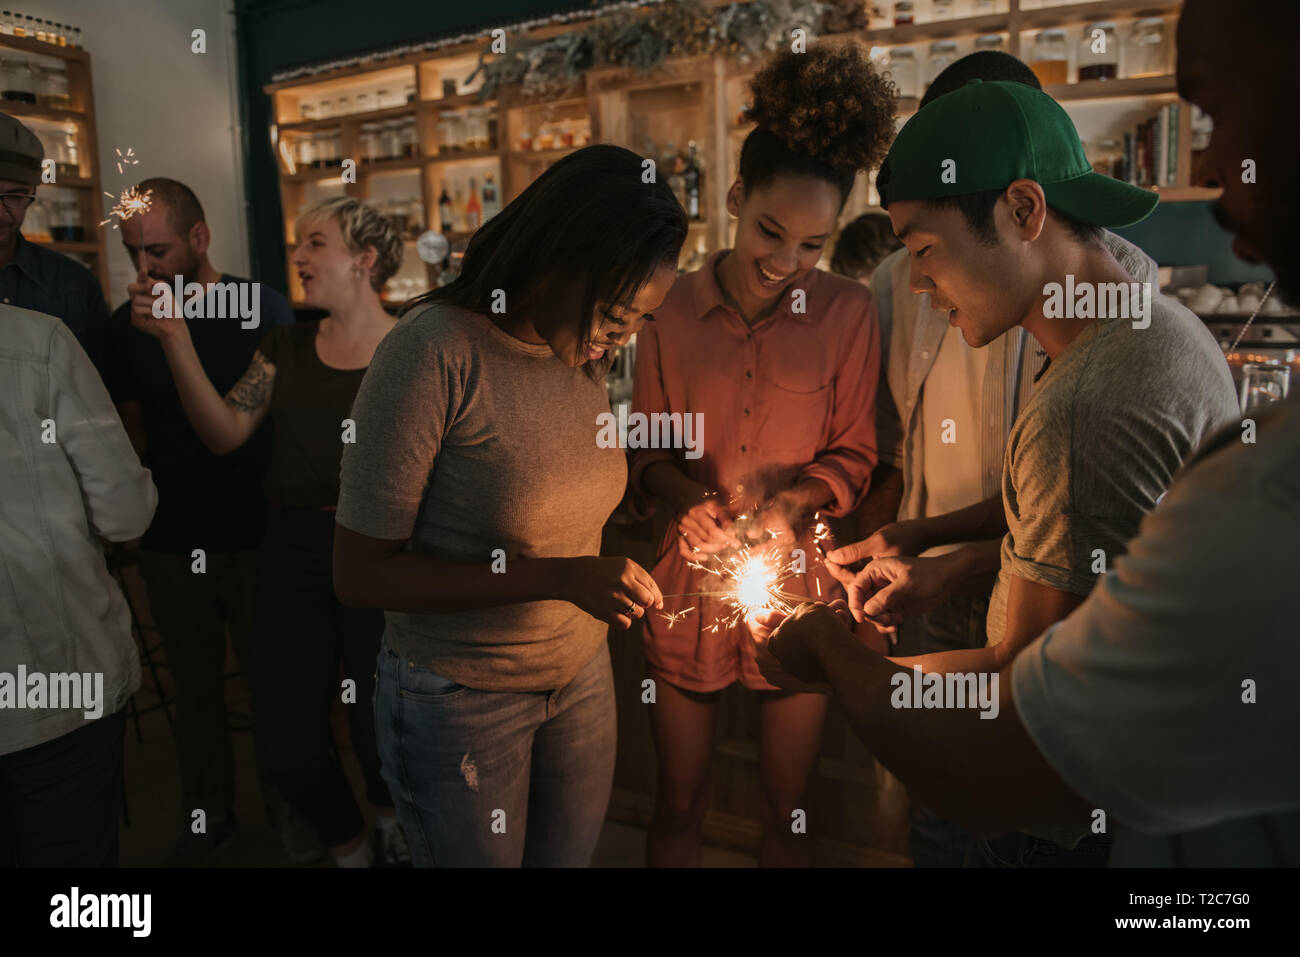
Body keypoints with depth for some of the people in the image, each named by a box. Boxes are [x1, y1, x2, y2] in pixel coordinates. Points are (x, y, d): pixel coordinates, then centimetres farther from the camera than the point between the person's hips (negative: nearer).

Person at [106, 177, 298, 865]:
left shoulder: (261, 307, -6)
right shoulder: (127, 324, 3)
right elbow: (133, 428, 9)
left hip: (256, 534, -2)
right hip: (171, 542, 3)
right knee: (194, 686, 14)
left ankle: (288, 813, 29)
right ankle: (207, 816, 33)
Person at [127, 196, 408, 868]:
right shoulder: (286, 347, 12)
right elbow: (225, 432, 3)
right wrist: (176, 341, -4)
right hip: (293, 553, 4)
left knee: (381, 731, 4)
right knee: (287, 743, 6)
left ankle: (392, 822, 41)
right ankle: (349, 848, 36)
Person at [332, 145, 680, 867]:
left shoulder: (585, 354, -2)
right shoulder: (435, 352, -22)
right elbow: (360, 574, -21)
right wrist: (560, 578, -27)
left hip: (583, 675, 6)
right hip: (461, 698, -5)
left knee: (573, 855, 20)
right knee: (477, 858, 15)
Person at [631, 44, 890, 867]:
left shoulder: (848, 312, -5)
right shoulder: (673, 310, -4)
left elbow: (852, 454, 1)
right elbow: (649, 449, 5)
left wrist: (791, 505, -16)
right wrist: (688, 498, -15)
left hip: (799, 580, 0)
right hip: (691, 577, 1)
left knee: (790, 809, 16)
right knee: (680, 805, 15)